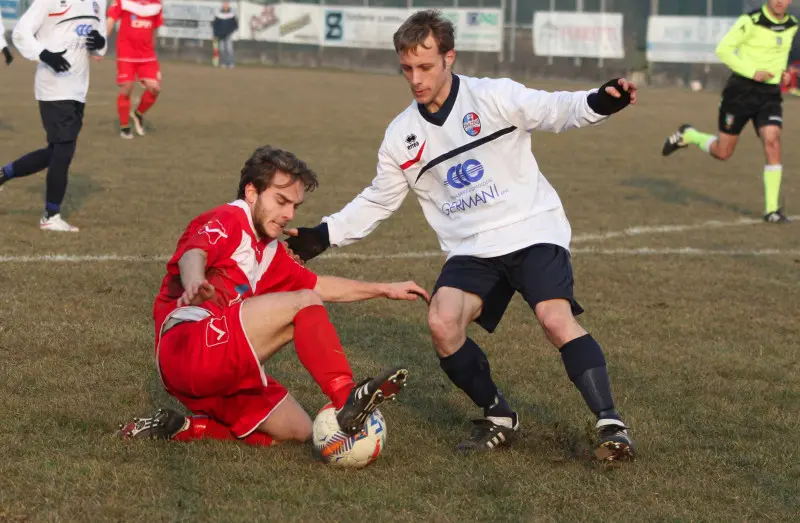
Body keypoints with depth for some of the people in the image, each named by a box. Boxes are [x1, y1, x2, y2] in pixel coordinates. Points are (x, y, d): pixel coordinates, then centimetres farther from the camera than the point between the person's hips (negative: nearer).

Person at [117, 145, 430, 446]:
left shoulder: (268, 252, 24)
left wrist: (384, 290, 32)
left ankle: (181, 429, 6)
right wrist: (195, 285, -51)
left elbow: (319, 286, 35)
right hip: (187, 344, -10)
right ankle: (347, 400, -29)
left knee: (298, 432, 8)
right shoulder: (229, 221, -4)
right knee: (305, 305, -17)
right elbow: (193, 253, -27)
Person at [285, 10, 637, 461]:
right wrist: (323, 235, 7)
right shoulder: (401, 136, 8)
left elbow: (555, 110, -14)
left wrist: (599, 102, -35)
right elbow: (378, 202, 17)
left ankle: (611, 424, -19)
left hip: (532, 232, -4)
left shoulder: (493, 98, -5)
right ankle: (499, 419, 0)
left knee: (556, 318, -26)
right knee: (442, 323, -21)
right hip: (471, 250, 4)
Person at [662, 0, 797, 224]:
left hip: (770, 93, 4)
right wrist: (752, 72, -21)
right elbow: (723, 49, -14)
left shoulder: (791, 25, 5)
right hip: (742, 89, -4)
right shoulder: (751, 21, -15)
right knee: (723, 152, 4)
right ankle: (687, 135, 37)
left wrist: (782, 70, 8)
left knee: (772, 142, -17)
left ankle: (772, 209, -11)